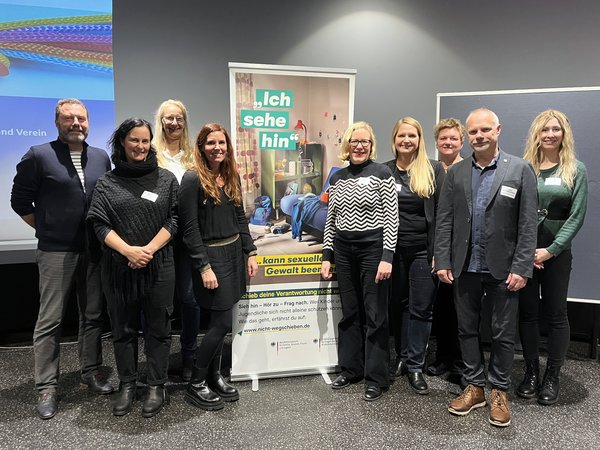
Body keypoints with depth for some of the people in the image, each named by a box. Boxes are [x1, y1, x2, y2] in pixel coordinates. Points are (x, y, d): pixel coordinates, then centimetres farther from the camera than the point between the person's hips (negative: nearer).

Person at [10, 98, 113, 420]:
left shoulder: (101, 157, 9)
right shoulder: (39, 156, -3)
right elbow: (20, 200, 1)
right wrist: (48, 231, 2)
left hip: (94, 251, 4)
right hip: (56, 252, -4)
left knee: (93, 316, 11)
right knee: (49, 321, 2)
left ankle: (90, 374, 26)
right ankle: (46, 388, 13)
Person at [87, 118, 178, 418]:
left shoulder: (166, 179, 4)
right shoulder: (107, 183, 5)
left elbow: (174, 219, -1)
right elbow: (100, 224, -1)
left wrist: (149, 250, -12)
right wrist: (129, 251, -15)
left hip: (158, 266, -1)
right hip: (119, 267, 1)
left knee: (158, 328, 7)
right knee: (123, 328, 12)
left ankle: (157, 386, 21)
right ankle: (127, 385, 28)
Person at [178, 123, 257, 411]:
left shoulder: (231, 176, 9)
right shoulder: (193, 179, -12)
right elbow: (190, 228, -14)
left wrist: (250, 253, 9)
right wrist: (204, 267, -17)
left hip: (233, 254, 7)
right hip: (210, 256, -6)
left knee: (217, 322, 13)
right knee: (222, 323, -4)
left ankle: (214, 377, 28)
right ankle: (195, 384, 13)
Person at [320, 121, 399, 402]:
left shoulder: (382, 174, -5)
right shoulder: (337, 178, 10)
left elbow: (391, 219, -8)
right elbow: (331, 220, 13)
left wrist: (387, 257, -15)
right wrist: (327, 256, 9)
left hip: (373, 249, -5)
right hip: (343, 250, 5)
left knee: (375, 315, 2)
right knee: (349, 313, 13)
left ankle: (376, 378, 15)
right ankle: (350, 369, 28)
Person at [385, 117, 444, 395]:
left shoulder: (434, 169, 0)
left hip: (423, 249, -2)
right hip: (393, 248, 2)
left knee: (421, 308, 3)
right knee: (398, 304, 12)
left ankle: (415, 366, 15)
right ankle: (402, 356, 28)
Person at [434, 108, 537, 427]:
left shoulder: (520, 170, -3)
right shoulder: (455, 172, 5)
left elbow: (528, 224, -6)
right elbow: (444, 221, 3)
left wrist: (521, 268, -11)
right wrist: (442, 262, -3)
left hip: (502, 268, -2)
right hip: (464, 267, 3)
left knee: (503, 333, 8)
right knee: (467, 329, 12)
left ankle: (499, 391, 26)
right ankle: (474, 387, 29)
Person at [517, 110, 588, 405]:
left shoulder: (576, 170, 2)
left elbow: (576, 216, -3)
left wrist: (551, 250, -11)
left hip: (556, 252, 0)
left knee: (555, 314, 6)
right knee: (527, 312, 7)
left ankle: (552, 376, 20)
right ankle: (531, 372, 21)